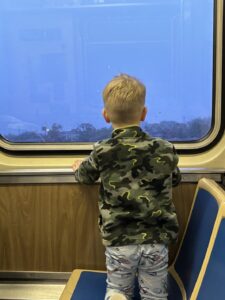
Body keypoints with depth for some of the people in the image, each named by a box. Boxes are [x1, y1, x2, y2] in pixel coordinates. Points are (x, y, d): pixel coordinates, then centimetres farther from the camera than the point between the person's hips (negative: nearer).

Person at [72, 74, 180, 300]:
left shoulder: (101, 153, -5)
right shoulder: (165, 150, -3)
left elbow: (84, 176, 16)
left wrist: (78, 167, 39)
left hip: (118, 241, 0)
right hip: (156, 241, 1)